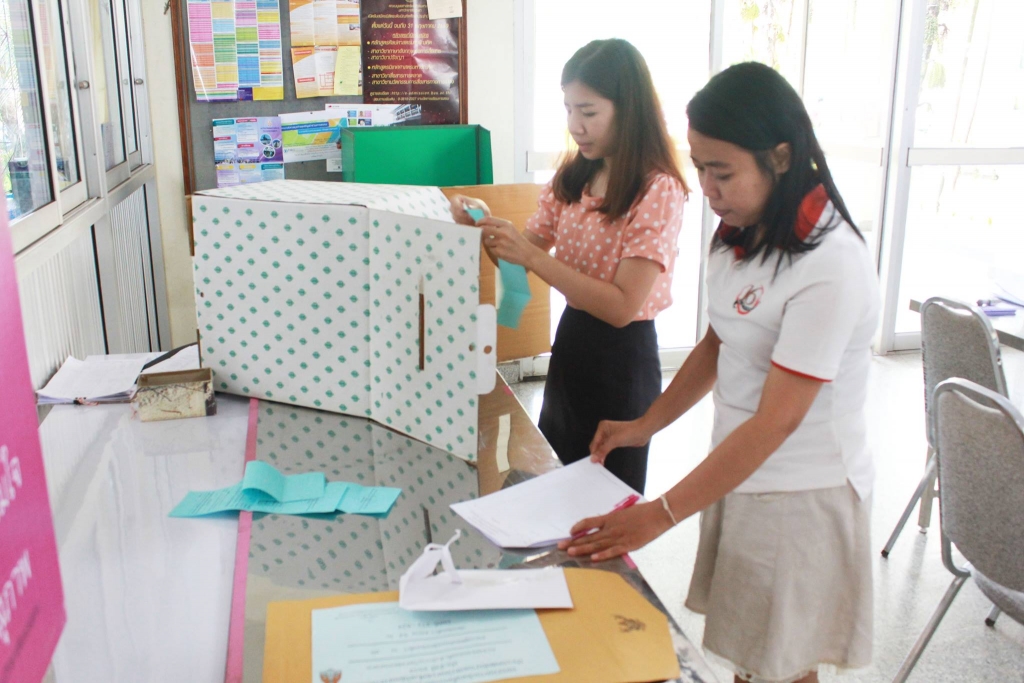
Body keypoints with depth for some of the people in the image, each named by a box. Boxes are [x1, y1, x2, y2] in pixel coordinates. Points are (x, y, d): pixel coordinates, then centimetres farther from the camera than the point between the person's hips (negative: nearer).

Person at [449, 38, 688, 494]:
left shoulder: (658, 190, -18)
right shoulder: (573, 176, 2)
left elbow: (621, 306, -24)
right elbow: (529, 249, 6)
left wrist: (530, 254, -28)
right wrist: (488, 227, -14)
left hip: (622, 358, -7)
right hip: (569, 341, 7)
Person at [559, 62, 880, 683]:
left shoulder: (831, 267, -25)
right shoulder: (745, 233, 0)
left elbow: (774, 422, -25)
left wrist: (661, 515, -24)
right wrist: (647, 425, 7)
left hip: (801, 492, -7)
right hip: (739, 469, 7)